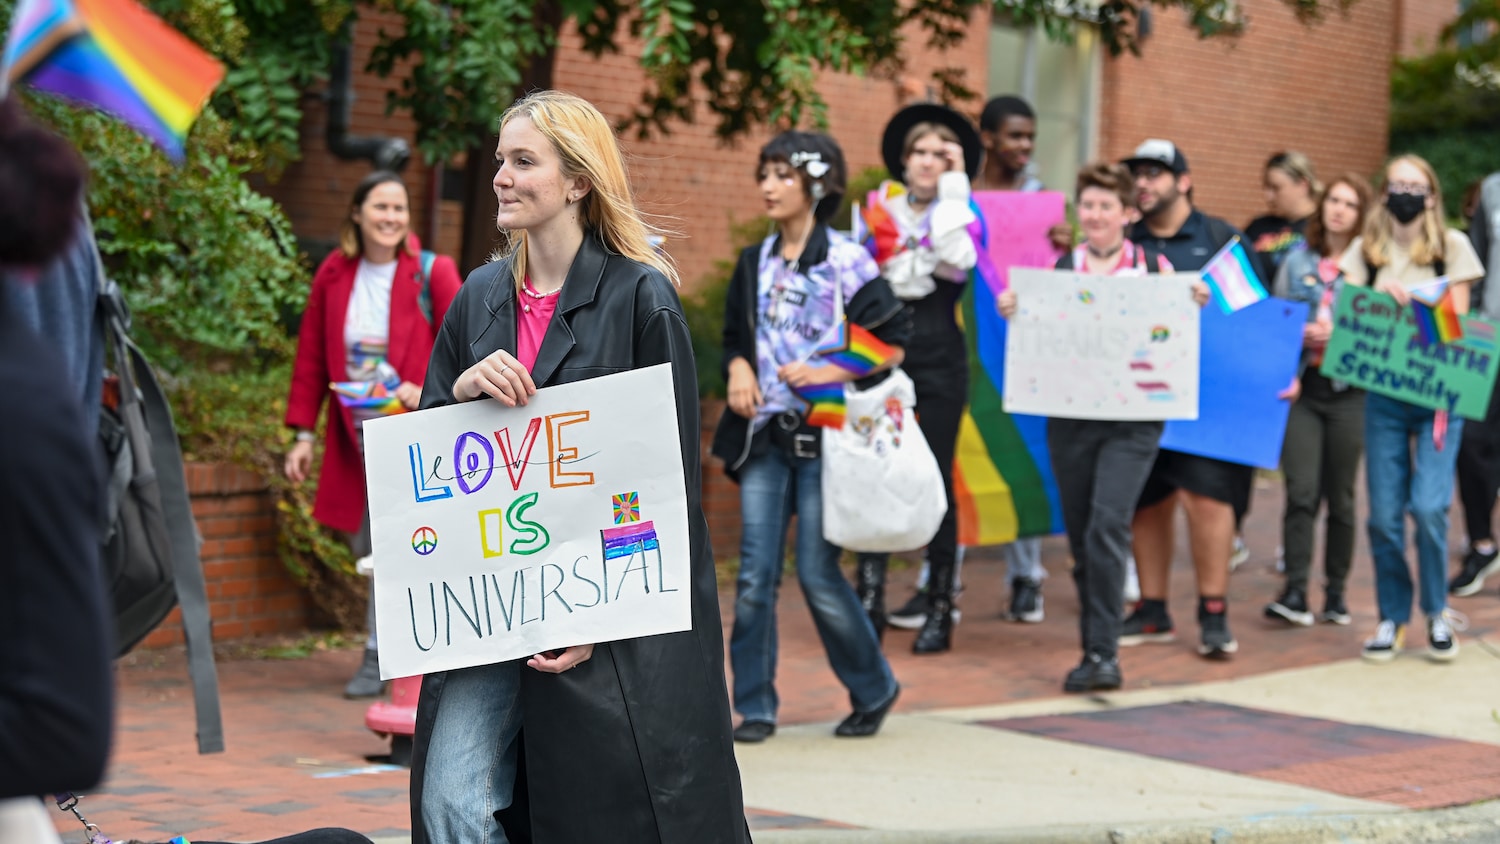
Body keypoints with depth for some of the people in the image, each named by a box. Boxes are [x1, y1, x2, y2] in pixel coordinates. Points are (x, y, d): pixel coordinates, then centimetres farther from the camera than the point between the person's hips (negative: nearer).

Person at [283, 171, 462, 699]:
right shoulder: (334, 275, 3)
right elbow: (311, 358, 8)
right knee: (365, 543, 9)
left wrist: (428, 391, -20)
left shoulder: (432, 274, -6)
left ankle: (380, 658, 3)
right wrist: (303, 433, 5)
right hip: (354, 434, 4)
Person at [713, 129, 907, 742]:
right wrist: (738, 369, 0)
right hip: (765, 435, 5)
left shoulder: (846, 261, -5)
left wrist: (826, 373, -16)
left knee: (817, 574, -3)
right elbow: (736, 338, 22)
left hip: (823, 435, -5)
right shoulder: (755, 263, 11)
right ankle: (755, 707, 7)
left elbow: (892, 344, -7)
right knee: (755, 576, -1)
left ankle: (873, 688, 18)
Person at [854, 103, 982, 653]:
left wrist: (954, 185, -12)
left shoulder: (961, 213, 5)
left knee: (936, 481, 0)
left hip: (938, 359, -2)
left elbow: (959, 258, -18)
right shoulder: (881, 208, 12)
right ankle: (869, 601, 3)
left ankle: (940, 610, 6)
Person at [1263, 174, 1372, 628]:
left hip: (1349, 390, -1)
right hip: (1301, 387, 1)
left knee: (1340, 496, 6)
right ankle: (1295, 591, -11)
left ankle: (1336, 591, 15)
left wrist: (1340, 335, -14)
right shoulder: (1297, 261, 10)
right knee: (1301, 492, -8)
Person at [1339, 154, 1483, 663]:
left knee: (1428, 505, -13)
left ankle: (1436, 614, 6)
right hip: (1384, 395, 2)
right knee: (1384, 514, 0)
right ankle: (1392, 618, 16)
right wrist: (1381, 295, -17)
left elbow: (1459, 321, 0)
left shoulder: (1451, 245, 4)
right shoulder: (1367, 249, 10)